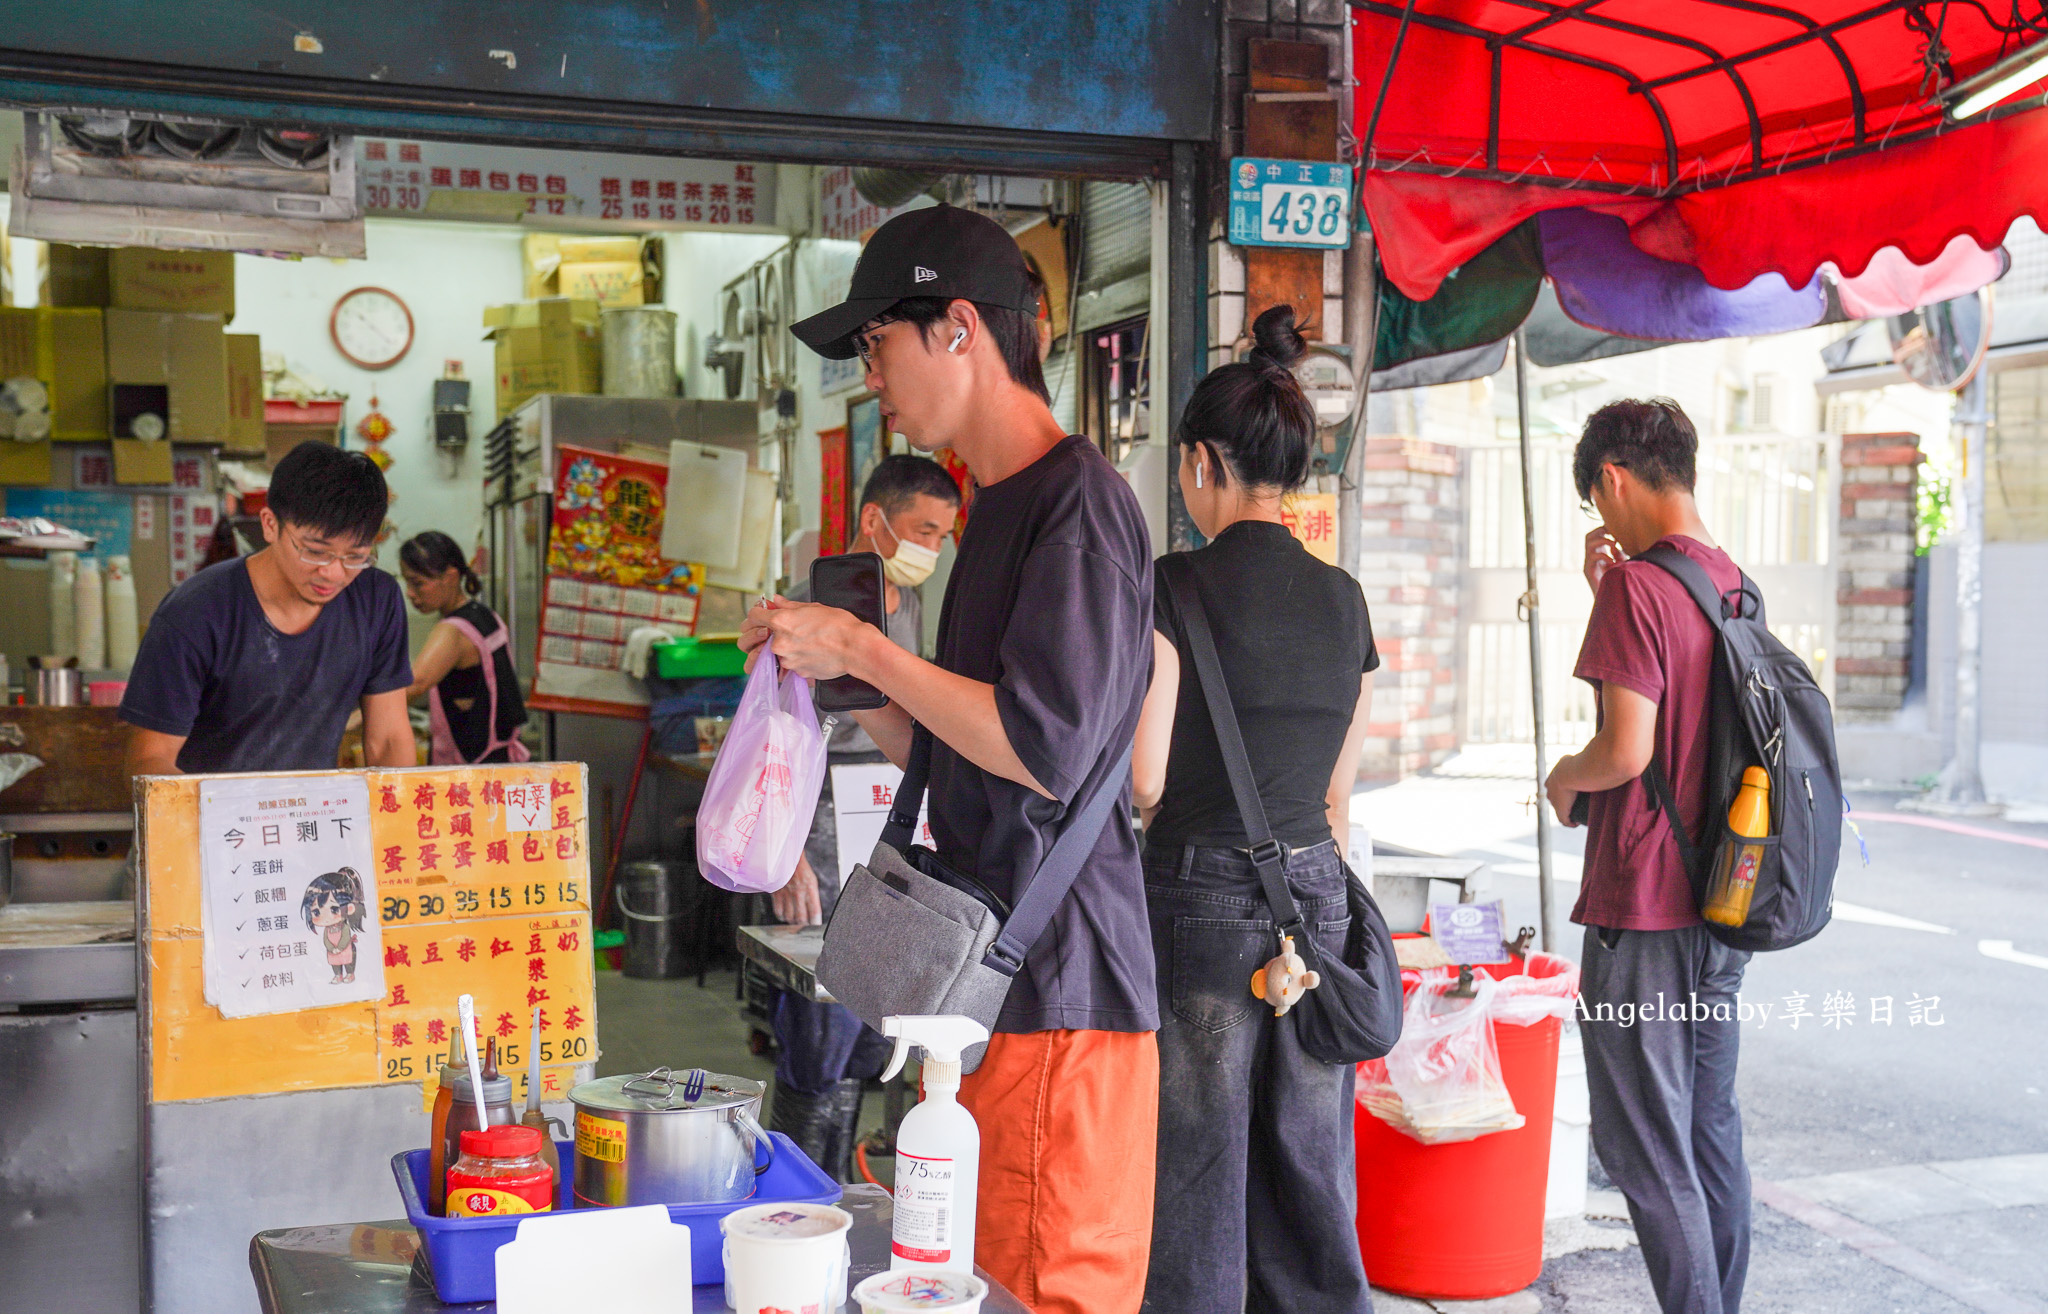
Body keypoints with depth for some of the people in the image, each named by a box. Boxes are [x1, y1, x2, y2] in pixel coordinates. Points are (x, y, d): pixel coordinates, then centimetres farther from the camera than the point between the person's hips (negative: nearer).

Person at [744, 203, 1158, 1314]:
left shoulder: (1078, 502, -14)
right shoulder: (999, 511, 18)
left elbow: (1048, 751, -22)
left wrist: (861, 648, -14)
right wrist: (840, 682, 11)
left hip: (1059, 986, -10)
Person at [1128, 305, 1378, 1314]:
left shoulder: (1177, 587, -10)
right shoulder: (1345, 597, 7)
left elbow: (1143, 780, -12)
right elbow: (1338, 793, 13)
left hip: (1201, 898, -5)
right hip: (1317, 894, 6)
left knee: (1197, 1180, 4)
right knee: (1308, 1172, 14)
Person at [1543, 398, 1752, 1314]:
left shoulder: (1639, 585, -16)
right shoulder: (1736, 585, 10)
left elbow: (1626, 748, -24)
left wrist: (1562, 778, -3)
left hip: (1642, 909, -9)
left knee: (1647, 1147, -1)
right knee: (1712, 1129, 18)